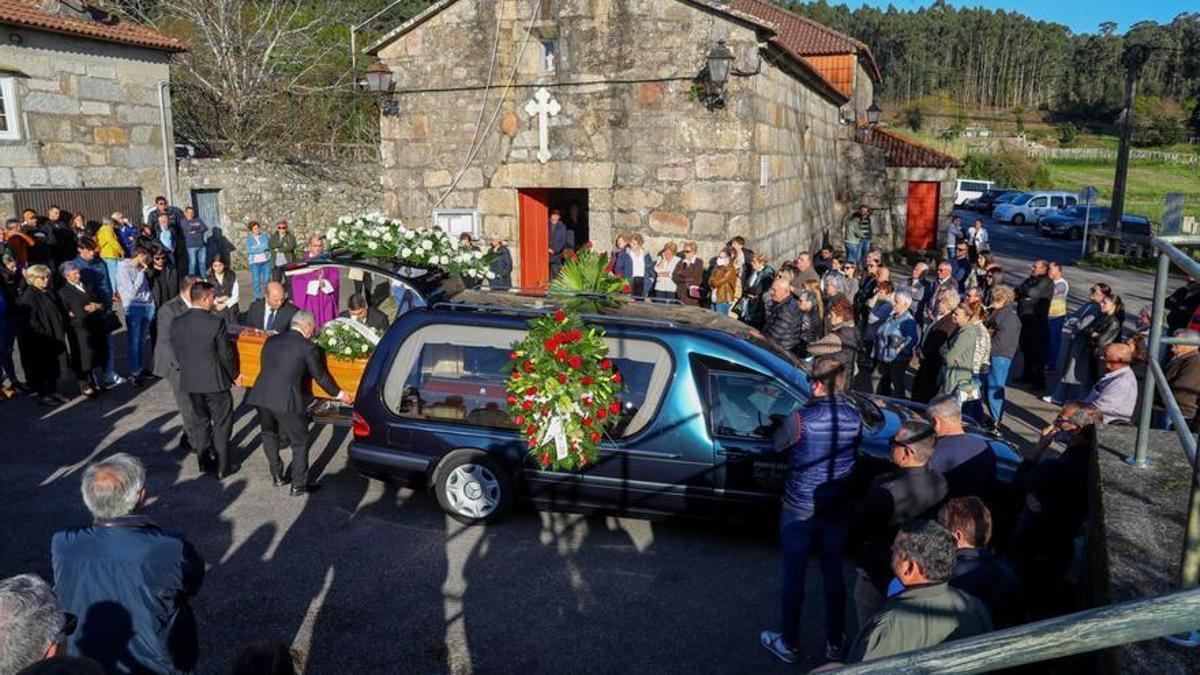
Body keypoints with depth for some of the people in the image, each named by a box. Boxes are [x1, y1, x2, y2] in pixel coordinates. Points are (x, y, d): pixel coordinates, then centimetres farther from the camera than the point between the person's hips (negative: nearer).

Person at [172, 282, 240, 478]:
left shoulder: (177, 323, -4)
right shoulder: (216, 322, -19)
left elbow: (177, 353, 4)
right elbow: (226, 354, -13)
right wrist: (234, 375, 4)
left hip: (190, 381, 5)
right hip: (215, 381, -5)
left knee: (200, 421, 20)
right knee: (221, 424, 9)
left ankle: (203, 461, 29)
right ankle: (222, 467, 14)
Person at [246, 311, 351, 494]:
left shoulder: (271, 340, 12)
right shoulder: (308, 348, -4)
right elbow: (320, 376, 5)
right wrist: (338, 394, 22)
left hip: (261, 397, 6)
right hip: (287, 402, -5)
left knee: (269, 434, 27)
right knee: (300, 442, 11)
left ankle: (276, 476, 36)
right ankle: (298, 485, 17)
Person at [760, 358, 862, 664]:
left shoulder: (801, 418, -22)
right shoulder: (854, 417, -9)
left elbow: (778, 445, -4)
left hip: (799, 511, -4)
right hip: (838, 511, 4)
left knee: (794, 578, 11)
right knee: (834, 575, 18)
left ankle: (789, 644, 25)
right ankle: (835, 643, 32)